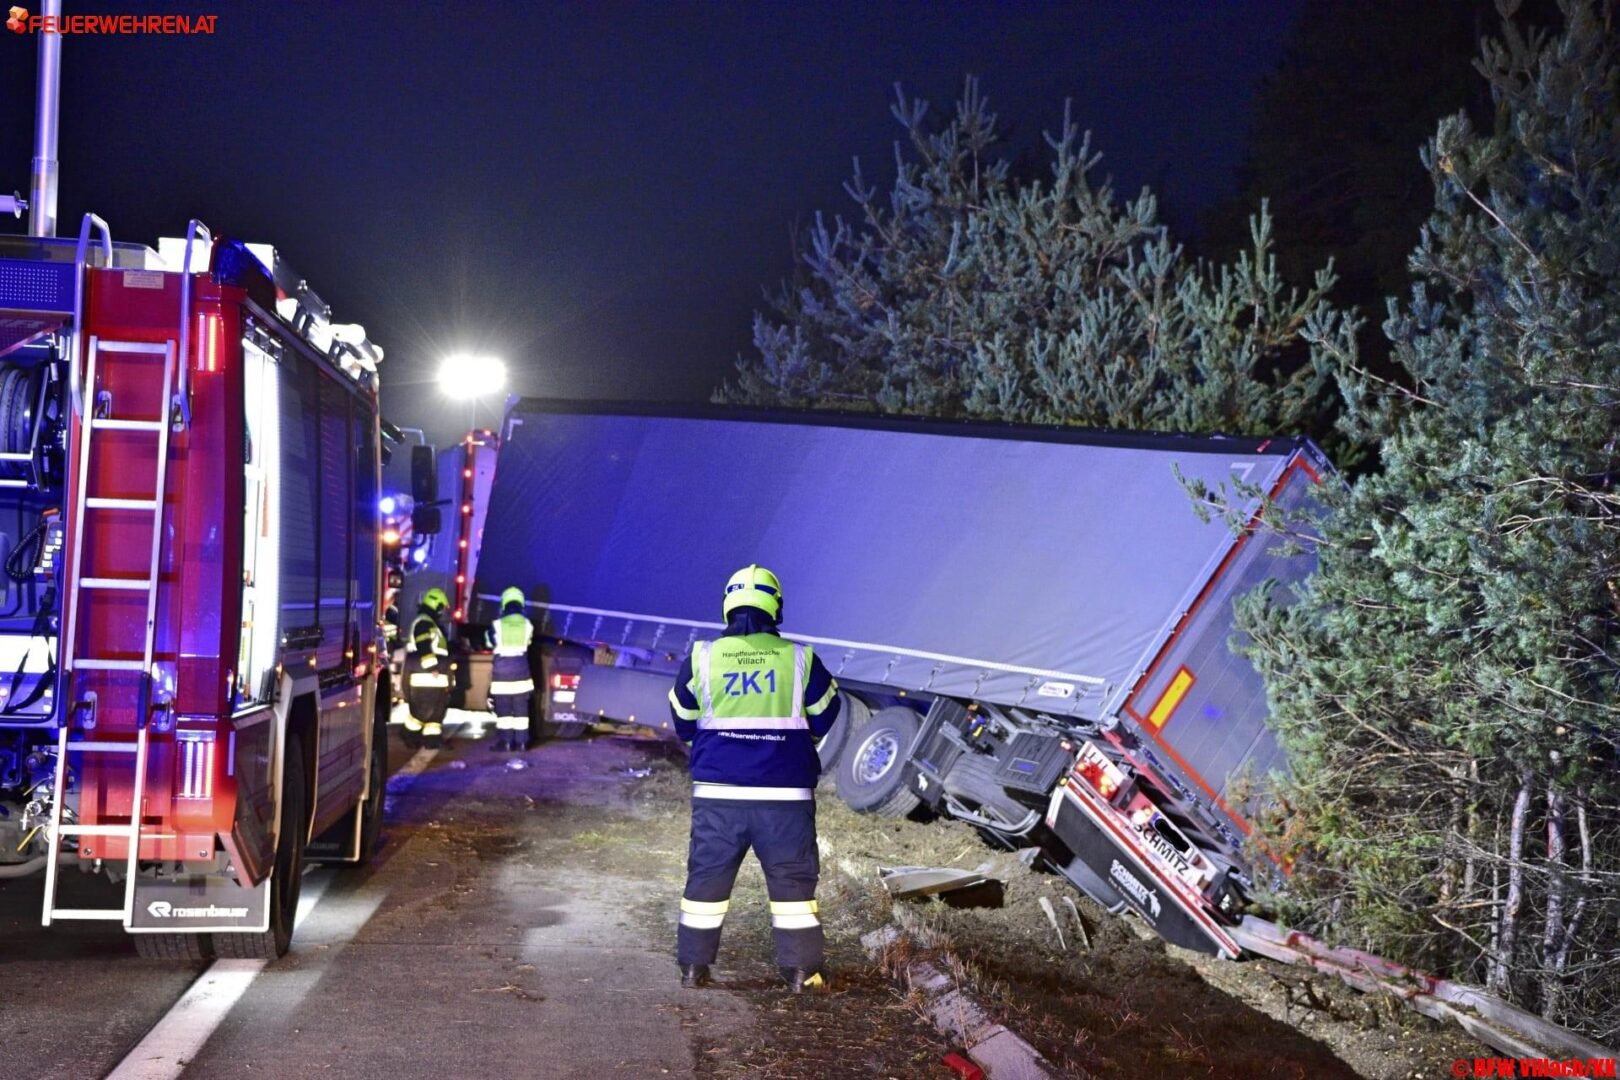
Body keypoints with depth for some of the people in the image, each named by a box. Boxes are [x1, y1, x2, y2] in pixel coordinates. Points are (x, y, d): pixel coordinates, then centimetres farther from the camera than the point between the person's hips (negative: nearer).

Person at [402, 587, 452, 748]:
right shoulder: (423, 622, -10)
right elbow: (424, 647, -21)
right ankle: (411, 738, 2)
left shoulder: (431, 623, 24)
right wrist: (433, 667, -23)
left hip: (434, 676, 11)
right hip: (424, 675, -11)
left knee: (438, 707, 8)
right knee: (423, 708, -10)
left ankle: (432, 738, 9)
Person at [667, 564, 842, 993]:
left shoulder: (701, 658, -1)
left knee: (707, 877, 12)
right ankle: (801, 969, 11)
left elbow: (683, 724, 10)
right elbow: (823, 720, 8)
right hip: (785, 794, -1)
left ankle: (693, 966, 18)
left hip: (716, 792, 1)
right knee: (793, 880, 9)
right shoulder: (801, 660, -4)